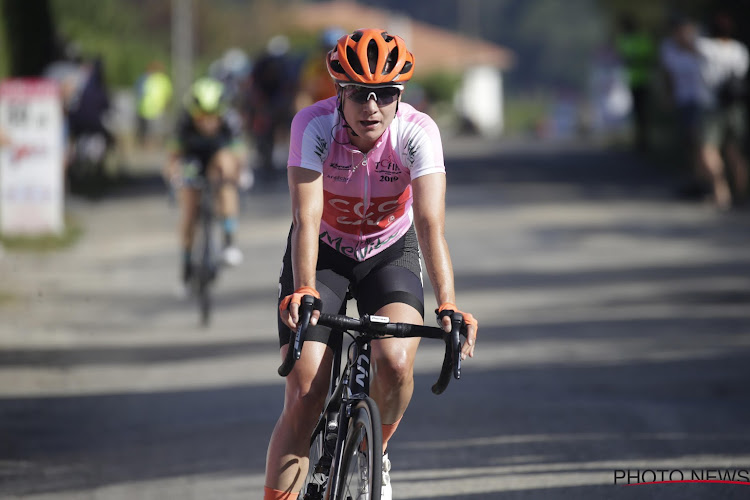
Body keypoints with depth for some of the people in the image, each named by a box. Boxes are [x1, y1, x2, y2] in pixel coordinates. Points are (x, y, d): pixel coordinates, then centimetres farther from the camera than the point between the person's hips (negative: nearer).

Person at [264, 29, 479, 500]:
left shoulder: (417, 132, -26)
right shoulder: (314, 125, -27)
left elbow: (431, 225, -34)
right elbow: (306, 218, -34)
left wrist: (448, 306, -48)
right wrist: (304, 292, -50)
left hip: (390, 253, 0)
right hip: (324, 253, 0)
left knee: (395, 363, -25)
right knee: (304, 398, -13)